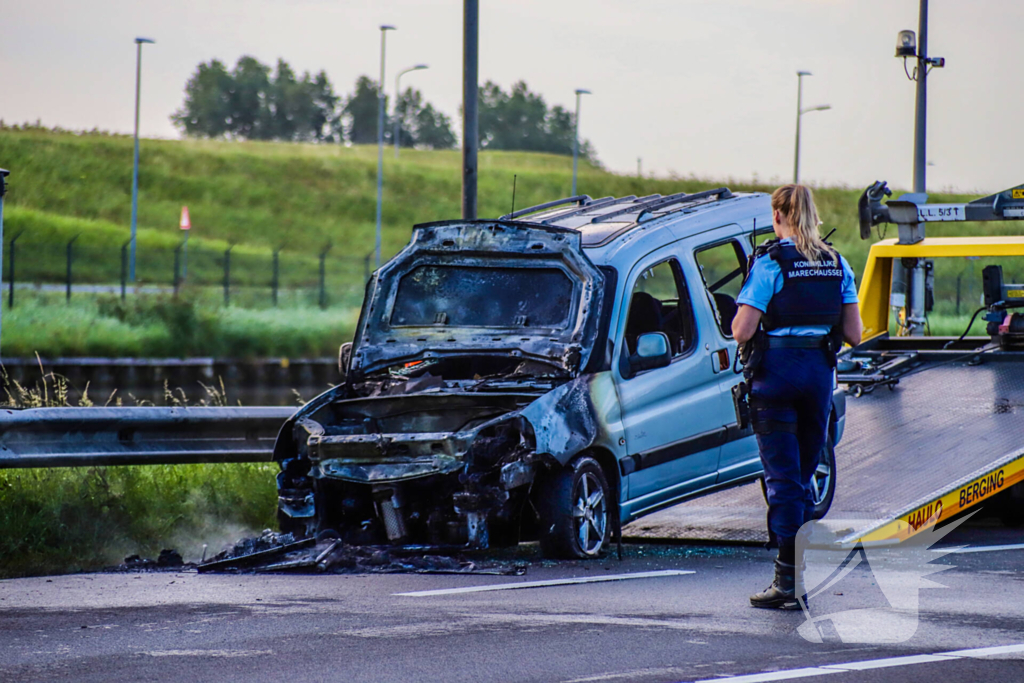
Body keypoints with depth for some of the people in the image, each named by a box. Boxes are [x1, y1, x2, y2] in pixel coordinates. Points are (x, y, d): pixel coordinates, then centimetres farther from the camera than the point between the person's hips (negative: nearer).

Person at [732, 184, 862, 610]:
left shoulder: (770, 262, -9)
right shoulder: (837, 264, 7)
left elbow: (742, 332, -14)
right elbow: (853, 334, 6)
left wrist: (742, 319, 9)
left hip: (776, 371, -5)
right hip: (820, 371, 5)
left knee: (783, 478, -4)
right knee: (801, 477, 14)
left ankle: (788, 582, -8)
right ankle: (799, 576, 15)